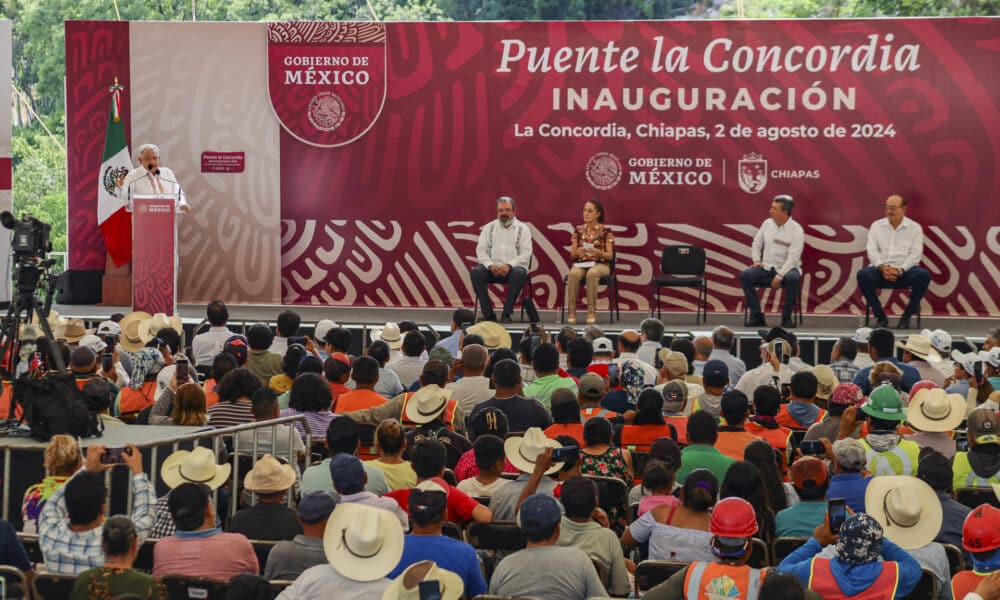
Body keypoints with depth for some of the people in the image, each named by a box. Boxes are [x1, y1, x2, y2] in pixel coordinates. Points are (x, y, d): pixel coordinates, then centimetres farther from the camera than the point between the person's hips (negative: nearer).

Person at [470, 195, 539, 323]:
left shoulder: (522, 228, 9)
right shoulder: (489, 227, 16)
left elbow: (525, 254, -1)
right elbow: (481, 250, 7)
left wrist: (509, 265, -18)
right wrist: (490, 265, -13)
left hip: (514, 267, -2)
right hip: (492, 268, 2)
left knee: (519, 273, -37)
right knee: (476, 272, -29)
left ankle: (506, 314, -29)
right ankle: (488, 314, -25)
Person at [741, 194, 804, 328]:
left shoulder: (796, 230, -10)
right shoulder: (767, 224, 5)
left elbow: (793, 258, -16)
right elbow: (756, 244, 16)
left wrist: (779, 276, -24)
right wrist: (756, 261, -2)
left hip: (786, 268, -4)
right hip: (766, 268, 4)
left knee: (793, 278, -38)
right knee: (745, 275, -22)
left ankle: (787, 317, -21)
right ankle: (756, 316, -17)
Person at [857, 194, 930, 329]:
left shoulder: (914, 228, 7)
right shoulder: (876, 226, 12)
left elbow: (916, 253, -2)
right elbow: (872, 250, 3)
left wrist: (900, 270, -17)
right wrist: (883, 267, -15)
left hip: (905, 269, -1)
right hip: (881, 268, 1)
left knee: (923, 275, -33)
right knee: (863, 274, -31)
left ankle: (907, 316, -16)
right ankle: (880, 316, -18)